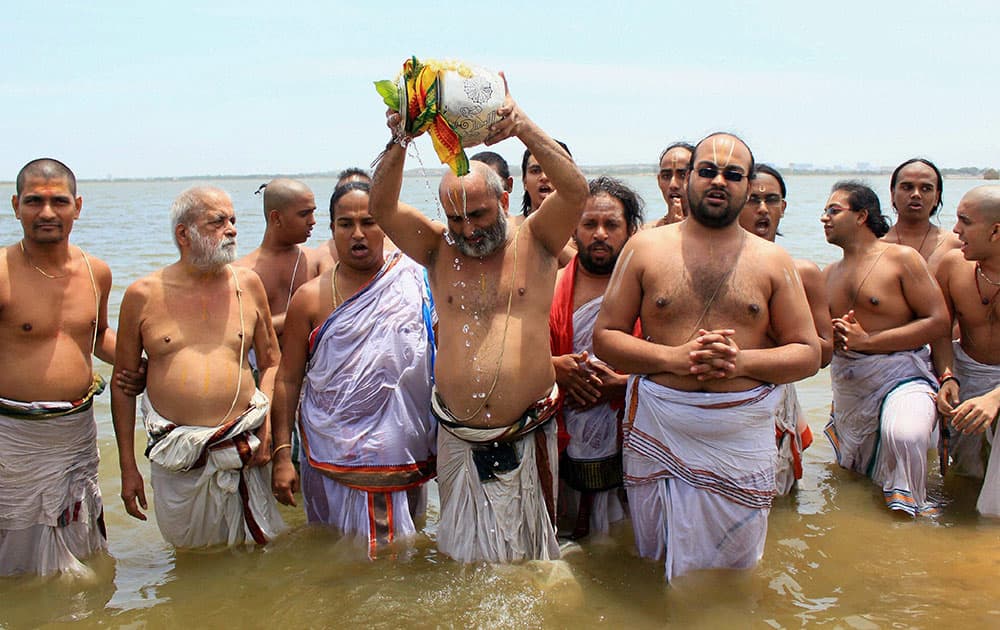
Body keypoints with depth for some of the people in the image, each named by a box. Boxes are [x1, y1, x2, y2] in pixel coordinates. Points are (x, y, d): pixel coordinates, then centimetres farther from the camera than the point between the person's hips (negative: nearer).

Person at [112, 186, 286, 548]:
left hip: (243, 449, 1)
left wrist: (266, 422, -4)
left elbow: (271, 361, 12)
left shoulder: (247, 284, 5)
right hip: (175, 457, -1)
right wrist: (127, 467, 4)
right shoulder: (143, 295, 0)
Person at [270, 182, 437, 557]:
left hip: (407, 464, 1)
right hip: (334, 465, -1)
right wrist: (282, 455, -4)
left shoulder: (415, 283, 0)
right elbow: (288, 380, 1)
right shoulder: (311, 298, -2)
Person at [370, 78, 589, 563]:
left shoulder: (534, 243, -2)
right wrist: (399, 144, -25)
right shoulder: (439, 250, 3)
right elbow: (381, 207, -9)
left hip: (527, 438, -2)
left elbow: (575, 190, -18)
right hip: (458, 440, 2)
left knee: (528, 542, 14)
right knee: (464, 545, 16)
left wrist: (523, 128, -31)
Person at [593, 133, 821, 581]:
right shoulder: (645, 248, 4)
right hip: (658, 434, 0)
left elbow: (807, 354, 5)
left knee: (733, 571, 12)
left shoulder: (773, 261, 6)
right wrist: (674, 357, -15)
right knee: (656, 575, 11)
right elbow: (605, 337, 1)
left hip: (741, 440, 1)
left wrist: (741, 362, -14)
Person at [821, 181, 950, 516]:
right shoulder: (829, 274, 14)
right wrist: (831, 337, -4)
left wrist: (867, 341, -15)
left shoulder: (901, 258, -5)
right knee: (853, 476, 14)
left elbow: (939, 321, -12)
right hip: (847, 385, 7)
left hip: (901, 375, -6)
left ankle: (909, 511, -17)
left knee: (904, 435, -35)